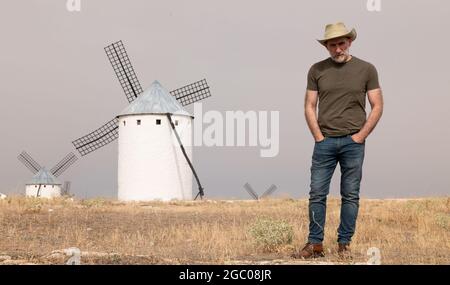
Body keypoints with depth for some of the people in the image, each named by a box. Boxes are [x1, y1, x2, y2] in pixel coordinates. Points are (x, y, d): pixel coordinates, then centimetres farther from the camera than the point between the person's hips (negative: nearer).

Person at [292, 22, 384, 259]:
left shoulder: (366, 69, 3)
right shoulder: (317, 70, 6)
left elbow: (377, 106, 3)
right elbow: (310, 106, 7)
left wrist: (360, 136, -5)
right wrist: (319, 137, -2)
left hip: (353, 142, -1)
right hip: (324, 141, 1)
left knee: (350, 195, 4)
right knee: (317, 194, 0)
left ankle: (344, 244, 14)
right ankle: (315, 244, 9)